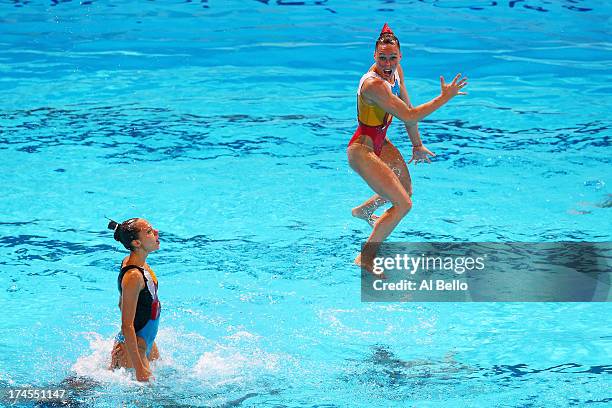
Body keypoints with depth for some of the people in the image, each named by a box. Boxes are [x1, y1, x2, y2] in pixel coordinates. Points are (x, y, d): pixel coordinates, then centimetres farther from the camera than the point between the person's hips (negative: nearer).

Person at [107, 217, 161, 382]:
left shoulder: (130, 261, 1)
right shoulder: (133, 276, -28)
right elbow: (127, 326, -27)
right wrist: (139, 368, -27)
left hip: (146, 342, 10)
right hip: (132, 348, -10)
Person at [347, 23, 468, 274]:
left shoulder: (396, 71, -4)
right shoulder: (374, 84, -33)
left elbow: (407, 108, 8)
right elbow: (409, 116, -33)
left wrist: (417, 145, 12)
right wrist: (445, 97, -29)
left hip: (380, 143, 10)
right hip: (362, 150, -9)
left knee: (406, 189, 29)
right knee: (403, 204, -14)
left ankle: (362, 211, 58)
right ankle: (365, 259, -3)